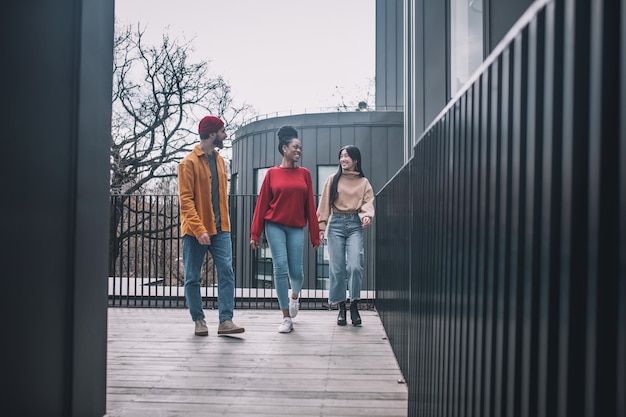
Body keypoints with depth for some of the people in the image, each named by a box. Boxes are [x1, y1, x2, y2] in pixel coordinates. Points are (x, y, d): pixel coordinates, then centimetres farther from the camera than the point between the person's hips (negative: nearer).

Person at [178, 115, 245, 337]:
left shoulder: (219, 160, 13)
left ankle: (225, 320, -3)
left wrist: (224, 223, 10)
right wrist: (199, 230, -21)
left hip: (220, 229, 5)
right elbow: (185, 200, -14)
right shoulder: (189, 162, -8)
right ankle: (199, 320, 16)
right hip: (195, 231, -5)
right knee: (193, 277, 4)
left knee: (227, 273, -5)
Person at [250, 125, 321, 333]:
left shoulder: (304, 173, 6)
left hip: (296, 228, 1)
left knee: (296, 271, -2)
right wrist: (255, 234, 2)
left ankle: (295, 295, 35)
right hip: (275, 226, -1)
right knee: (280, 268, -8)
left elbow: (310, 206, 6)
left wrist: (315, 236, 5)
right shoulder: (272, 173, 2)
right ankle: (287, 318, 2)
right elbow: (262, 204, 3)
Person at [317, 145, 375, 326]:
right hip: (336, 224, 1)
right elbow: (324, 204, 6)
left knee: (355, 266, -14)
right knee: (337, 268, -1)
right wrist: (321, 226, -3)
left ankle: (354, 306, 0)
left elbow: (367, 203, 3)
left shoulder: (364, 182, 11)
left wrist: (367, 216, -19)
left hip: (355, 224, 0)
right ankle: (341, 308, 10)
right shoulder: (333, 180, 9)